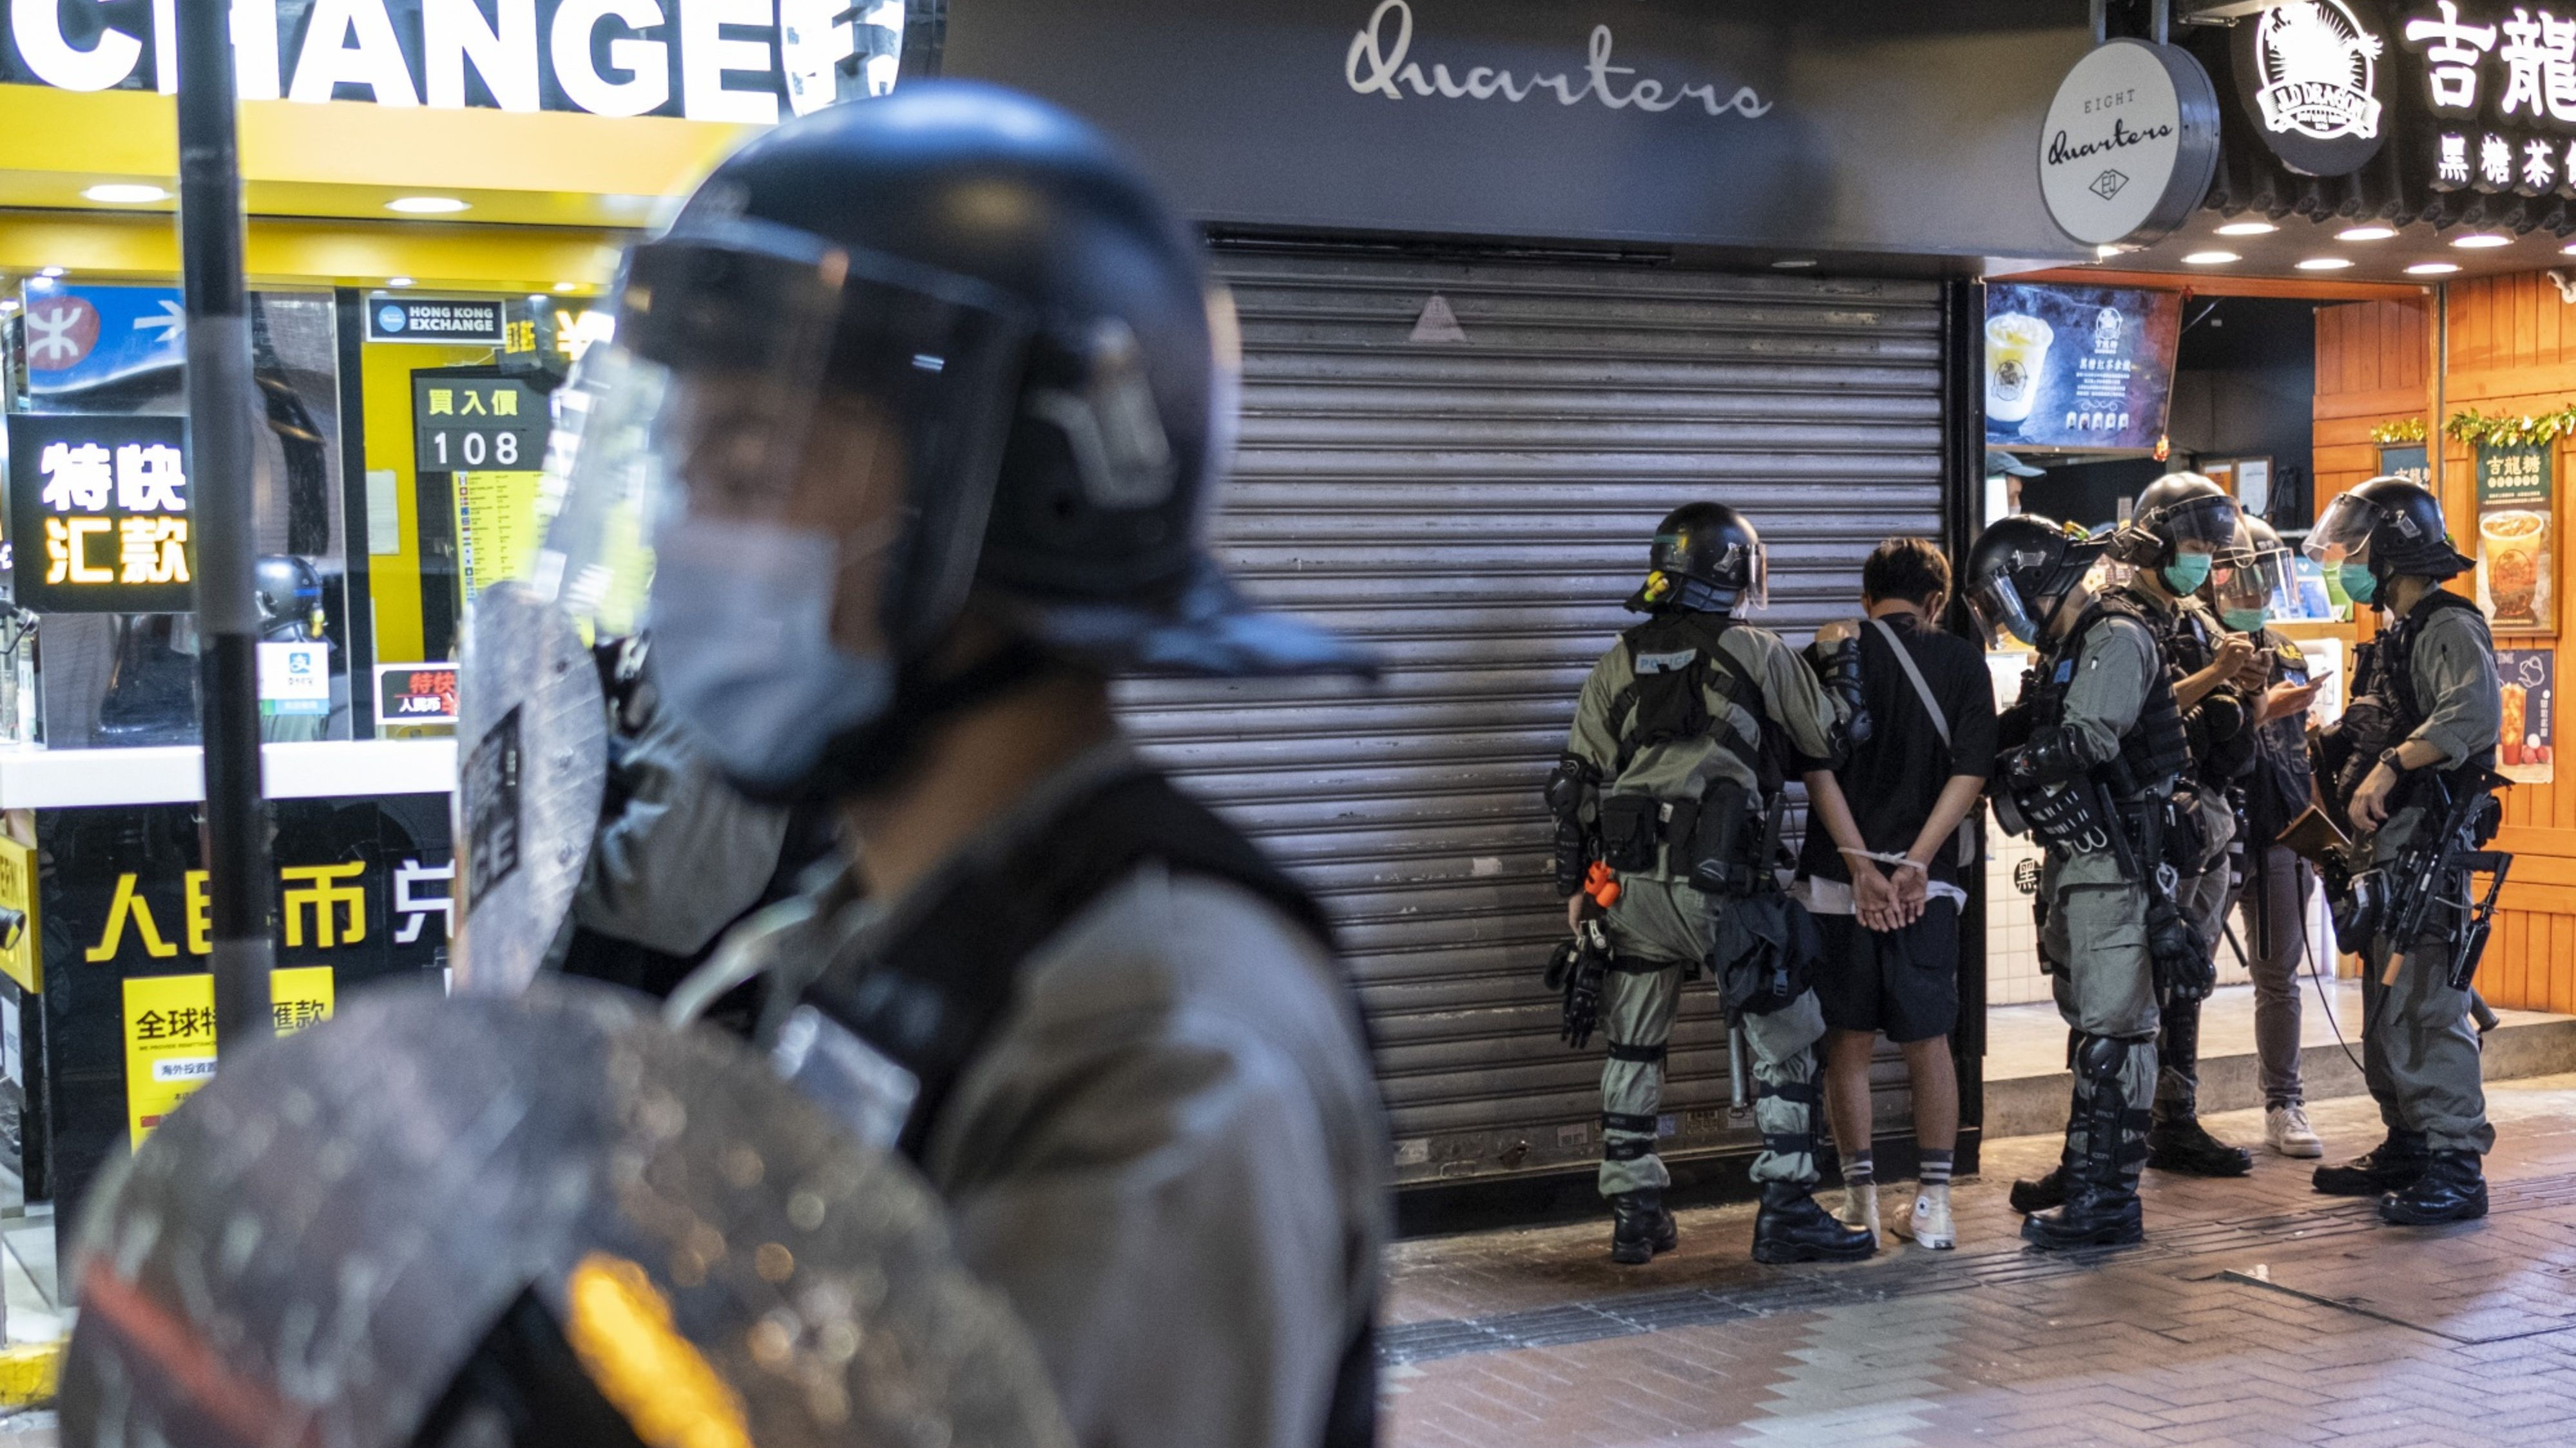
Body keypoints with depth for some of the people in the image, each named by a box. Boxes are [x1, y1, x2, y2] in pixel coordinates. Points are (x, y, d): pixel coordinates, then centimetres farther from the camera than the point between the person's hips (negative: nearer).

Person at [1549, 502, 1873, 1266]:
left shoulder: (1620, 661, 12)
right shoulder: (1758, 654, 0)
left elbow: (1578, 780, 10)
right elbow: (1829, 738, 12)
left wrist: (1576, 884, 14)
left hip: (1628, 881, 5)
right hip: (1721, 884, -5)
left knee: (1632, 1050, 14)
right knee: (1784, 1044, 6)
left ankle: (1634, 1216, 18)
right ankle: (1786, 1215, 4)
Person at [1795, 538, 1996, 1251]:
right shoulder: (1963, 663, 4)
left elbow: (1817, 766, -9)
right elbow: (1971, 772, -5)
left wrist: (1860, 864, -11)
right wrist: (1916, 862, -10)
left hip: (1837, 880, -1)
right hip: (1928, 884, 1)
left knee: (1848, 1043, 7)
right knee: (1929, 1043, 11)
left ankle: (1860, 1204, 11)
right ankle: (1933, 1205, 11)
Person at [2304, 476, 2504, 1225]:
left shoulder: (2448, 628, -10)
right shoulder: (2395, 634, 21)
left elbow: (2476, 711, -29)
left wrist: (2391, 764, -35)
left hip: (2425, 846, -10)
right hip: (2385, 850, 10)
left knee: (2425, 1009, -12)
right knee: (2386, 1009, 14)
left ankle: (2456, 1170, -10)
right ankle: (2407, 1148, 23)